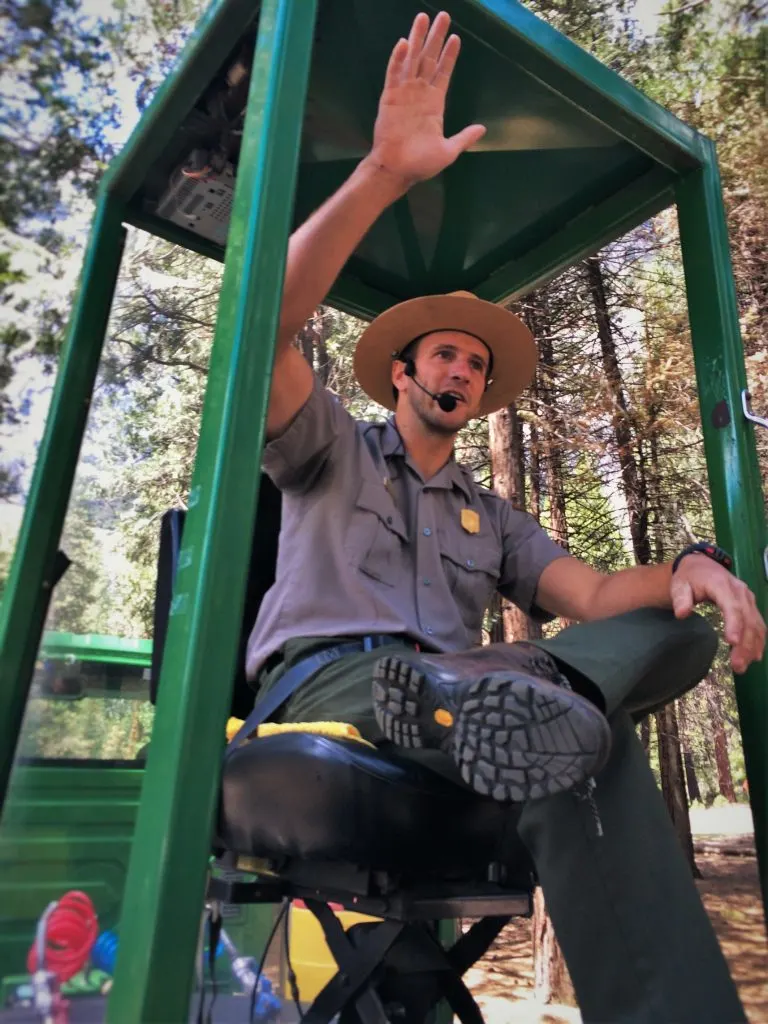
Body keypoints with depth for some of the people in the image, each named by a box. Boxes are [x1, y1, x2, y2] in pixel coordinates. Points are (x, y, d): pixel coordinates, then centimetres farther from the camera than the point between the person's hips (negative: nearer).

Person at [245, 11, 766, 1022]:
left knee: (677, 631, -22)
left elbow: (591, 594, 11)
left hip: (451, 676, 5)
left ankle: (491, 695, -43)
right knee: (588, 733, -34)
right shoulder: (332, 452, 15)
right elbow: (265, 326, -4)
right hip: (332, 680, -4)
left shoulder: (492, 517, 27)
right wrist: (384, 174, -12)